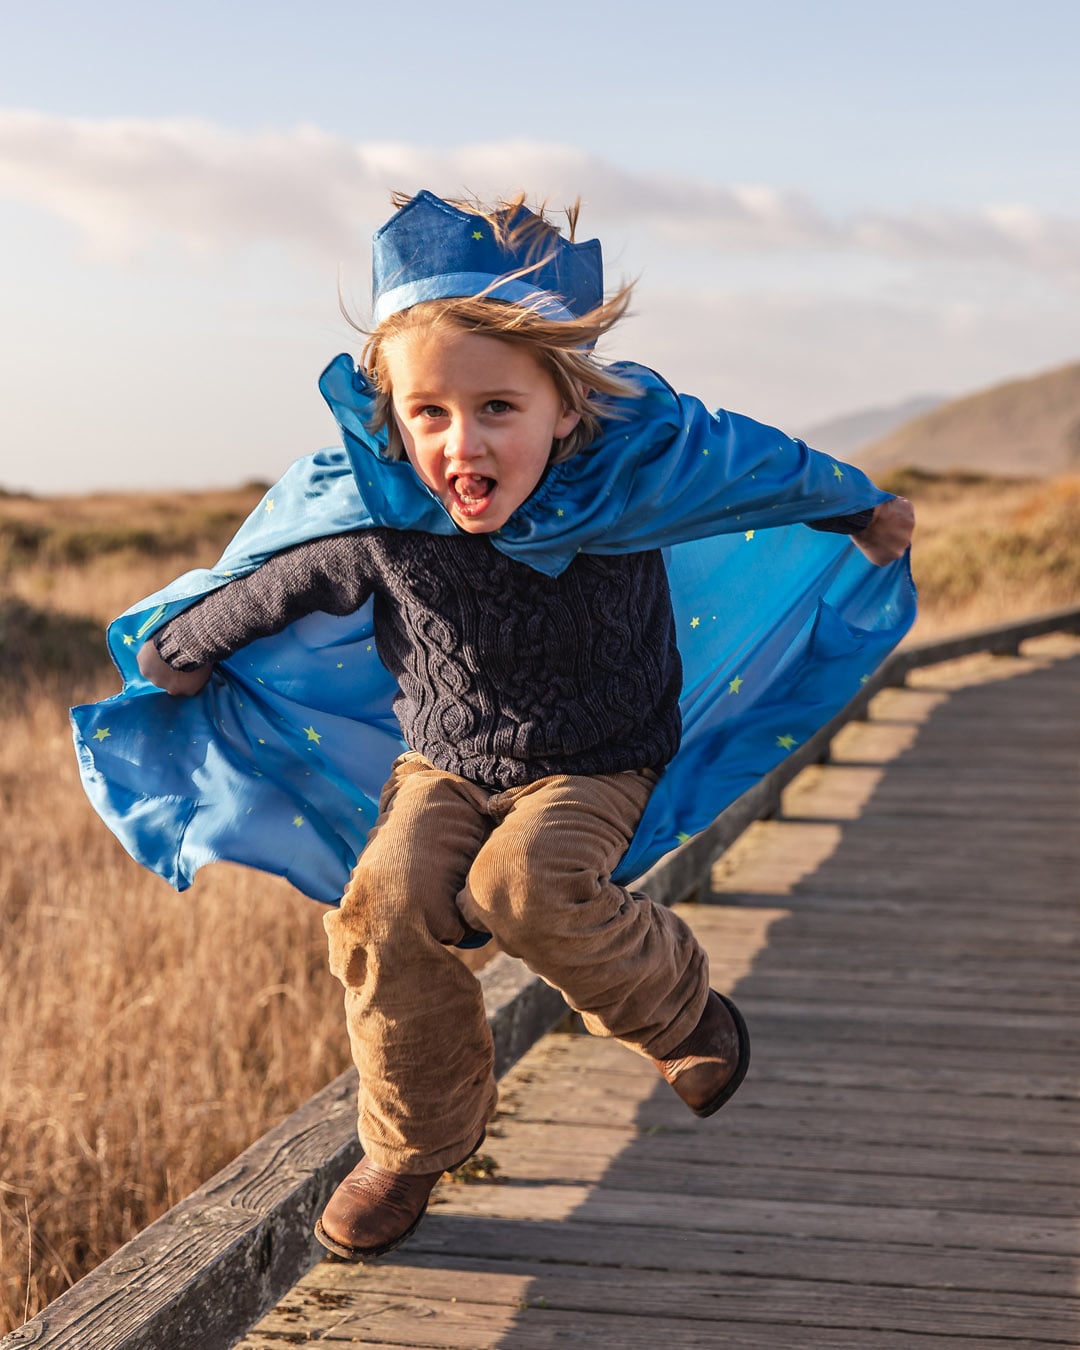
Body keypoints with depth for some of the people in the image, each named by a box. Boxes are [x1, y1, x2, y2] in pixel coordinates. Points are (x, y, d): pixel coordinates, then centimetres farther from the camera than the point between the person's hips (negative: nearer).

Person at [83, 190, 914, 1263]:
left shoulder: (636, 473, -23)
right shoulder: (379, 520, -21)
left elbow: (771, 472, -2)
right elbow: (277, 585, 0)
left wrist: (864, 512, 16)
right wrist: (181, 649, 16)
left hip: (595, 766, -2)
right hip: (444, 766, 2)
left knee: (522, 887, -32)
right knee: (382, 911, -23)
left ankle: (682, 1013, -1)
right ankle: (414, 1144, 2)